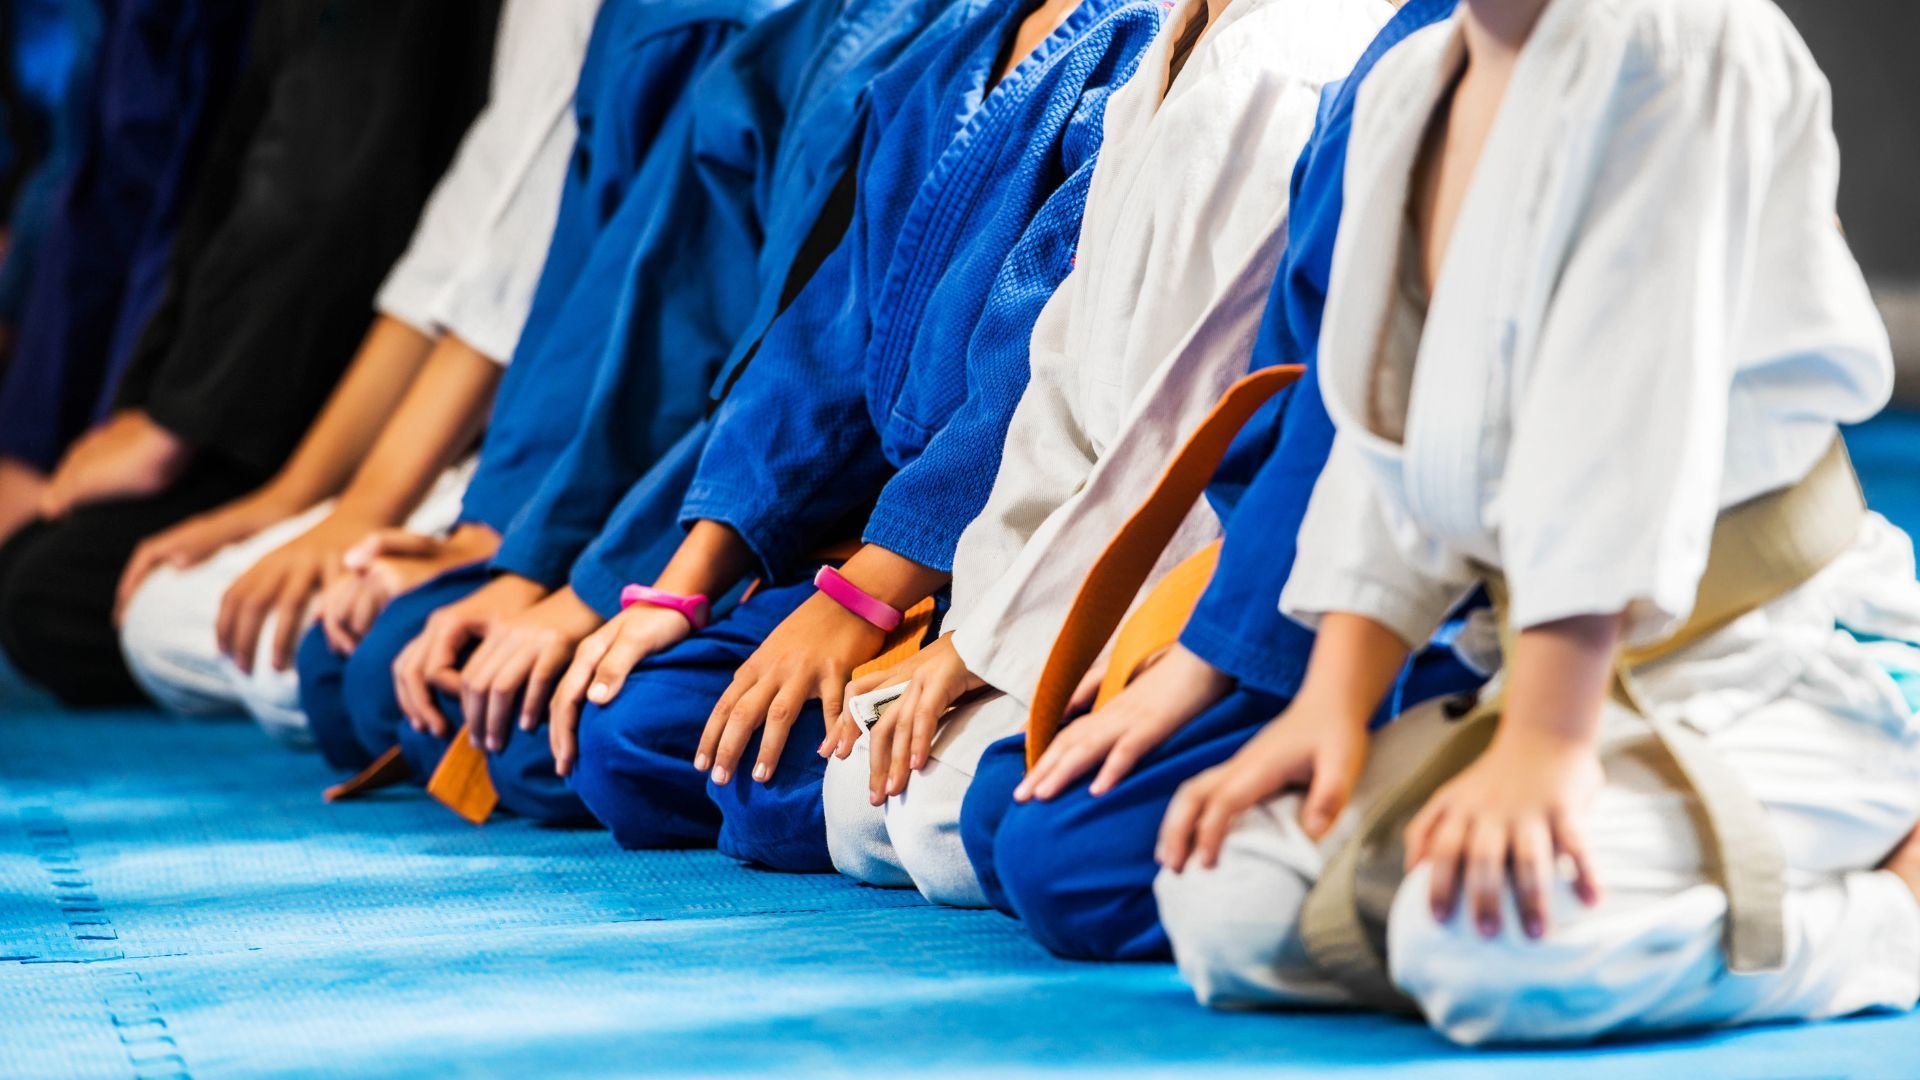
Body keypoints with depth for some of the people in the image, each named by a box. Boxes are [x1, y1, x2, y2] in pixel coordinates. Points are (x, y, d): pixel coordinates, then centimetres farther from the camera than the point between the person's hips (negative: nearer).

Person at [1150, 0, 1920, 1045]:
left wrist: (1547, 741, -27)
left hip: (1783, 667, -8)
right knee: (1222, 901, -7)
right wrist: (1331, 705, 0)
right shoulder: (1406, 87, 10)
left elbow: (1623, 420, -23)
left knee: (1489, 934, -33)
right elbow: (1389, 457, 11)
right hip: (1564, 672, 8)